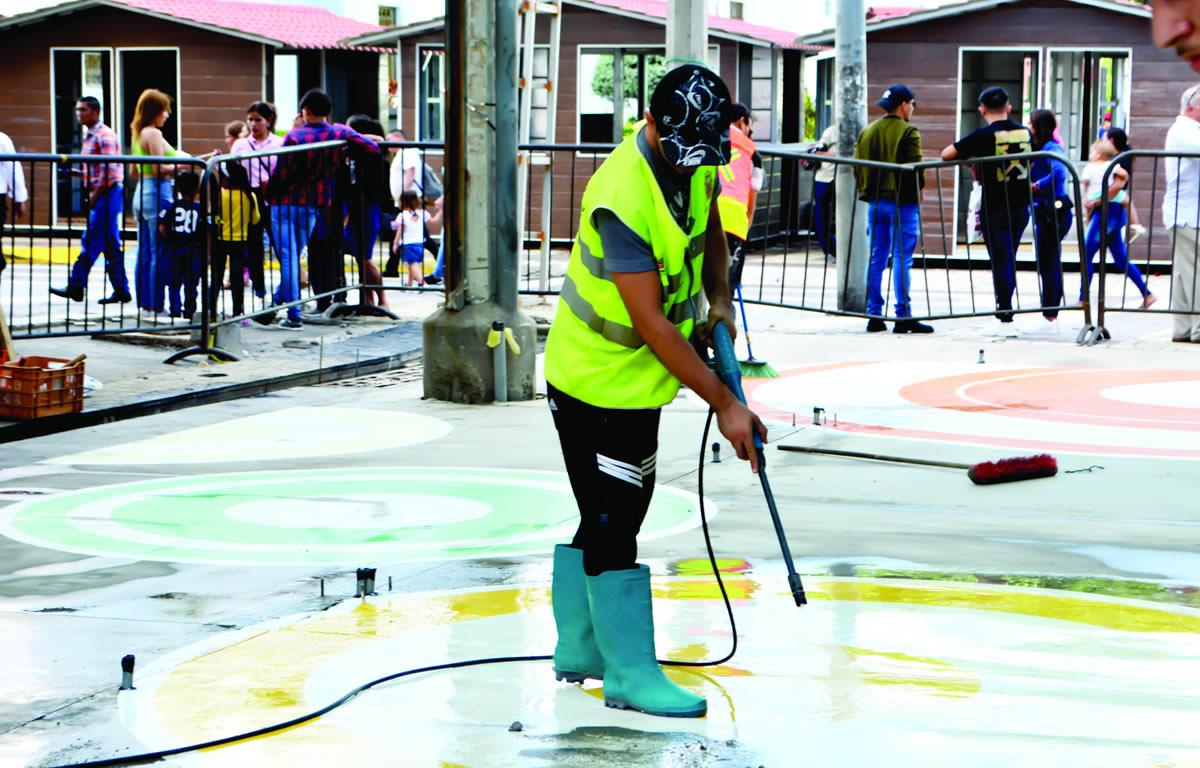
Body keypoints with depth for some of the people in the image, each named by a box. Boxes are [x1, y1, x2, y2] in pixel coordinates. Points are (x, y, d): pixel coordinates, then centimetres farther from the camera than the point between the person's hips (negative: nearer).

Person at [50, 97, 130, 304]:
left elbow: (109, 170, -18)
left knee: (91, 242, -8)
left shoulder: (104, 135, -12)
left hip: (107, 194, -10)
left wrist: (95, 195, -16)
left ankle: (76, 286, -6)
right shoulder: (89, 135, 17)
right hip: (98, 196, 10)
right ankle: (121, 290, 10)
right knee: (111, 246, 9)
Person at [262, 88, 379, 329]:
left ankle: (294, 316, -5)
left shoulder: (295, 136, -15)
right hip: (314, 206, 4)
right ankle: (275, 305, 27)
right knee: (294, 257, 18)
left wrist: (268, 192, 2)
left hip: (286, 203, -4)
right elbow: (373, 149, -6)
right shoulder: (340, 133, -5)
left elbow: (281, 174, -15)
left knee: (288, 259, -1)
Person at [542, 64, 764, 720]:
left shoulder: (697, 159, -6)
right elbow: (651, 324, -30)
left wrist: (718, 299, 4)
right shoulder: (621, 198, -32)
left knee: (616, 508, 18)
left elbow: (709, 222, 18)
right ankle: (629, 672, 6)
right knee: (612, 522, -3)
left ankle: (579, 648, 32)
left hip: (641, 374, 9)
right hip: (597, 380, -9)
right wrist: (724, 404, -28)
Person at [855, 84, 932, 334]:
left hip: (875, 203, 6)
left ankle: (874, 316, 8)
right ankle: (903, 316, -6)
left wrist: (866, 192, 16)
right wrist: (918, 191, 1)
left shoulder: (866, 132, 10)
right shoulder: (908, 133, -10)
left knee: (876, 259, 9)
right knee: (902, 259, -4)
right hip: (902, 202, -6)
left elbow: (858, 168, 10)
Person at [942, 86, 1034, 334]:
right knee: (1009, 258, 18)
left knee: (1000, 261, -1)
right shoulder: (1025, 133, 4)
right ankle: (1007, 309, 24)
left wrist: (968, 157, 6)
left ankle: (1006, 320, -1)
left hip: (995, 208, -5)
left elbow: (946, 154, -12)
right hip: (1021, 206, 5)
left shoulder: (984, 136, -13)